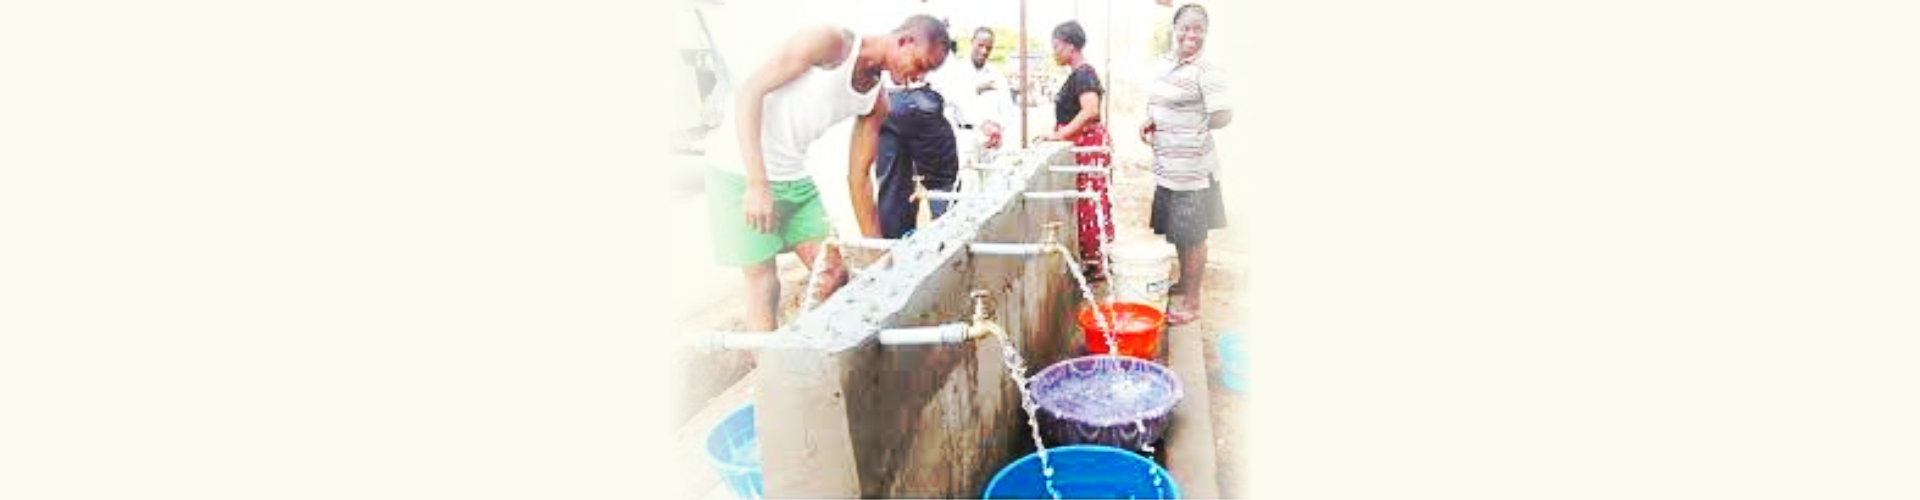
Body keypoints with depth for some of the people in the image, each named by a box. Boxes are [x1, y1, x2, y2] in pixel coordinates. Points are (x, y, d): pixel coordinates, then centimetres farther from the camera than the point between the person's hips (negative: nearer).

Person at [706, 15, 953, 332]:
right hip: (742, 172, -7)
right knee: (763, 281, -4)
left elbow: (858, 178, 11)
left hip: (795, 176, 7)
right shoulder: (832, 43, -17)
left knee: (834, 276, 4)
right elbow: (749, 92, -20)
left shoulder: (876, 105, 4)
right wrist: (757, 183, -27)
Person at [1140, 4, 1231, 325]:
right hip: (1166, 167, 8)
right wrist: (1151, 122, 4)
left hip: (1191, 169, -8)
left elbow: (1222, 117, -17)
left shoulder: (1205, 72, -15)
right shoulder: (1164, 66, 10)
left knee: (1192, 237, 1)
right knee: (1175, 233, 21)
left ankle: (1192, 303, 12)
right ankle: (1183, 281, 40)